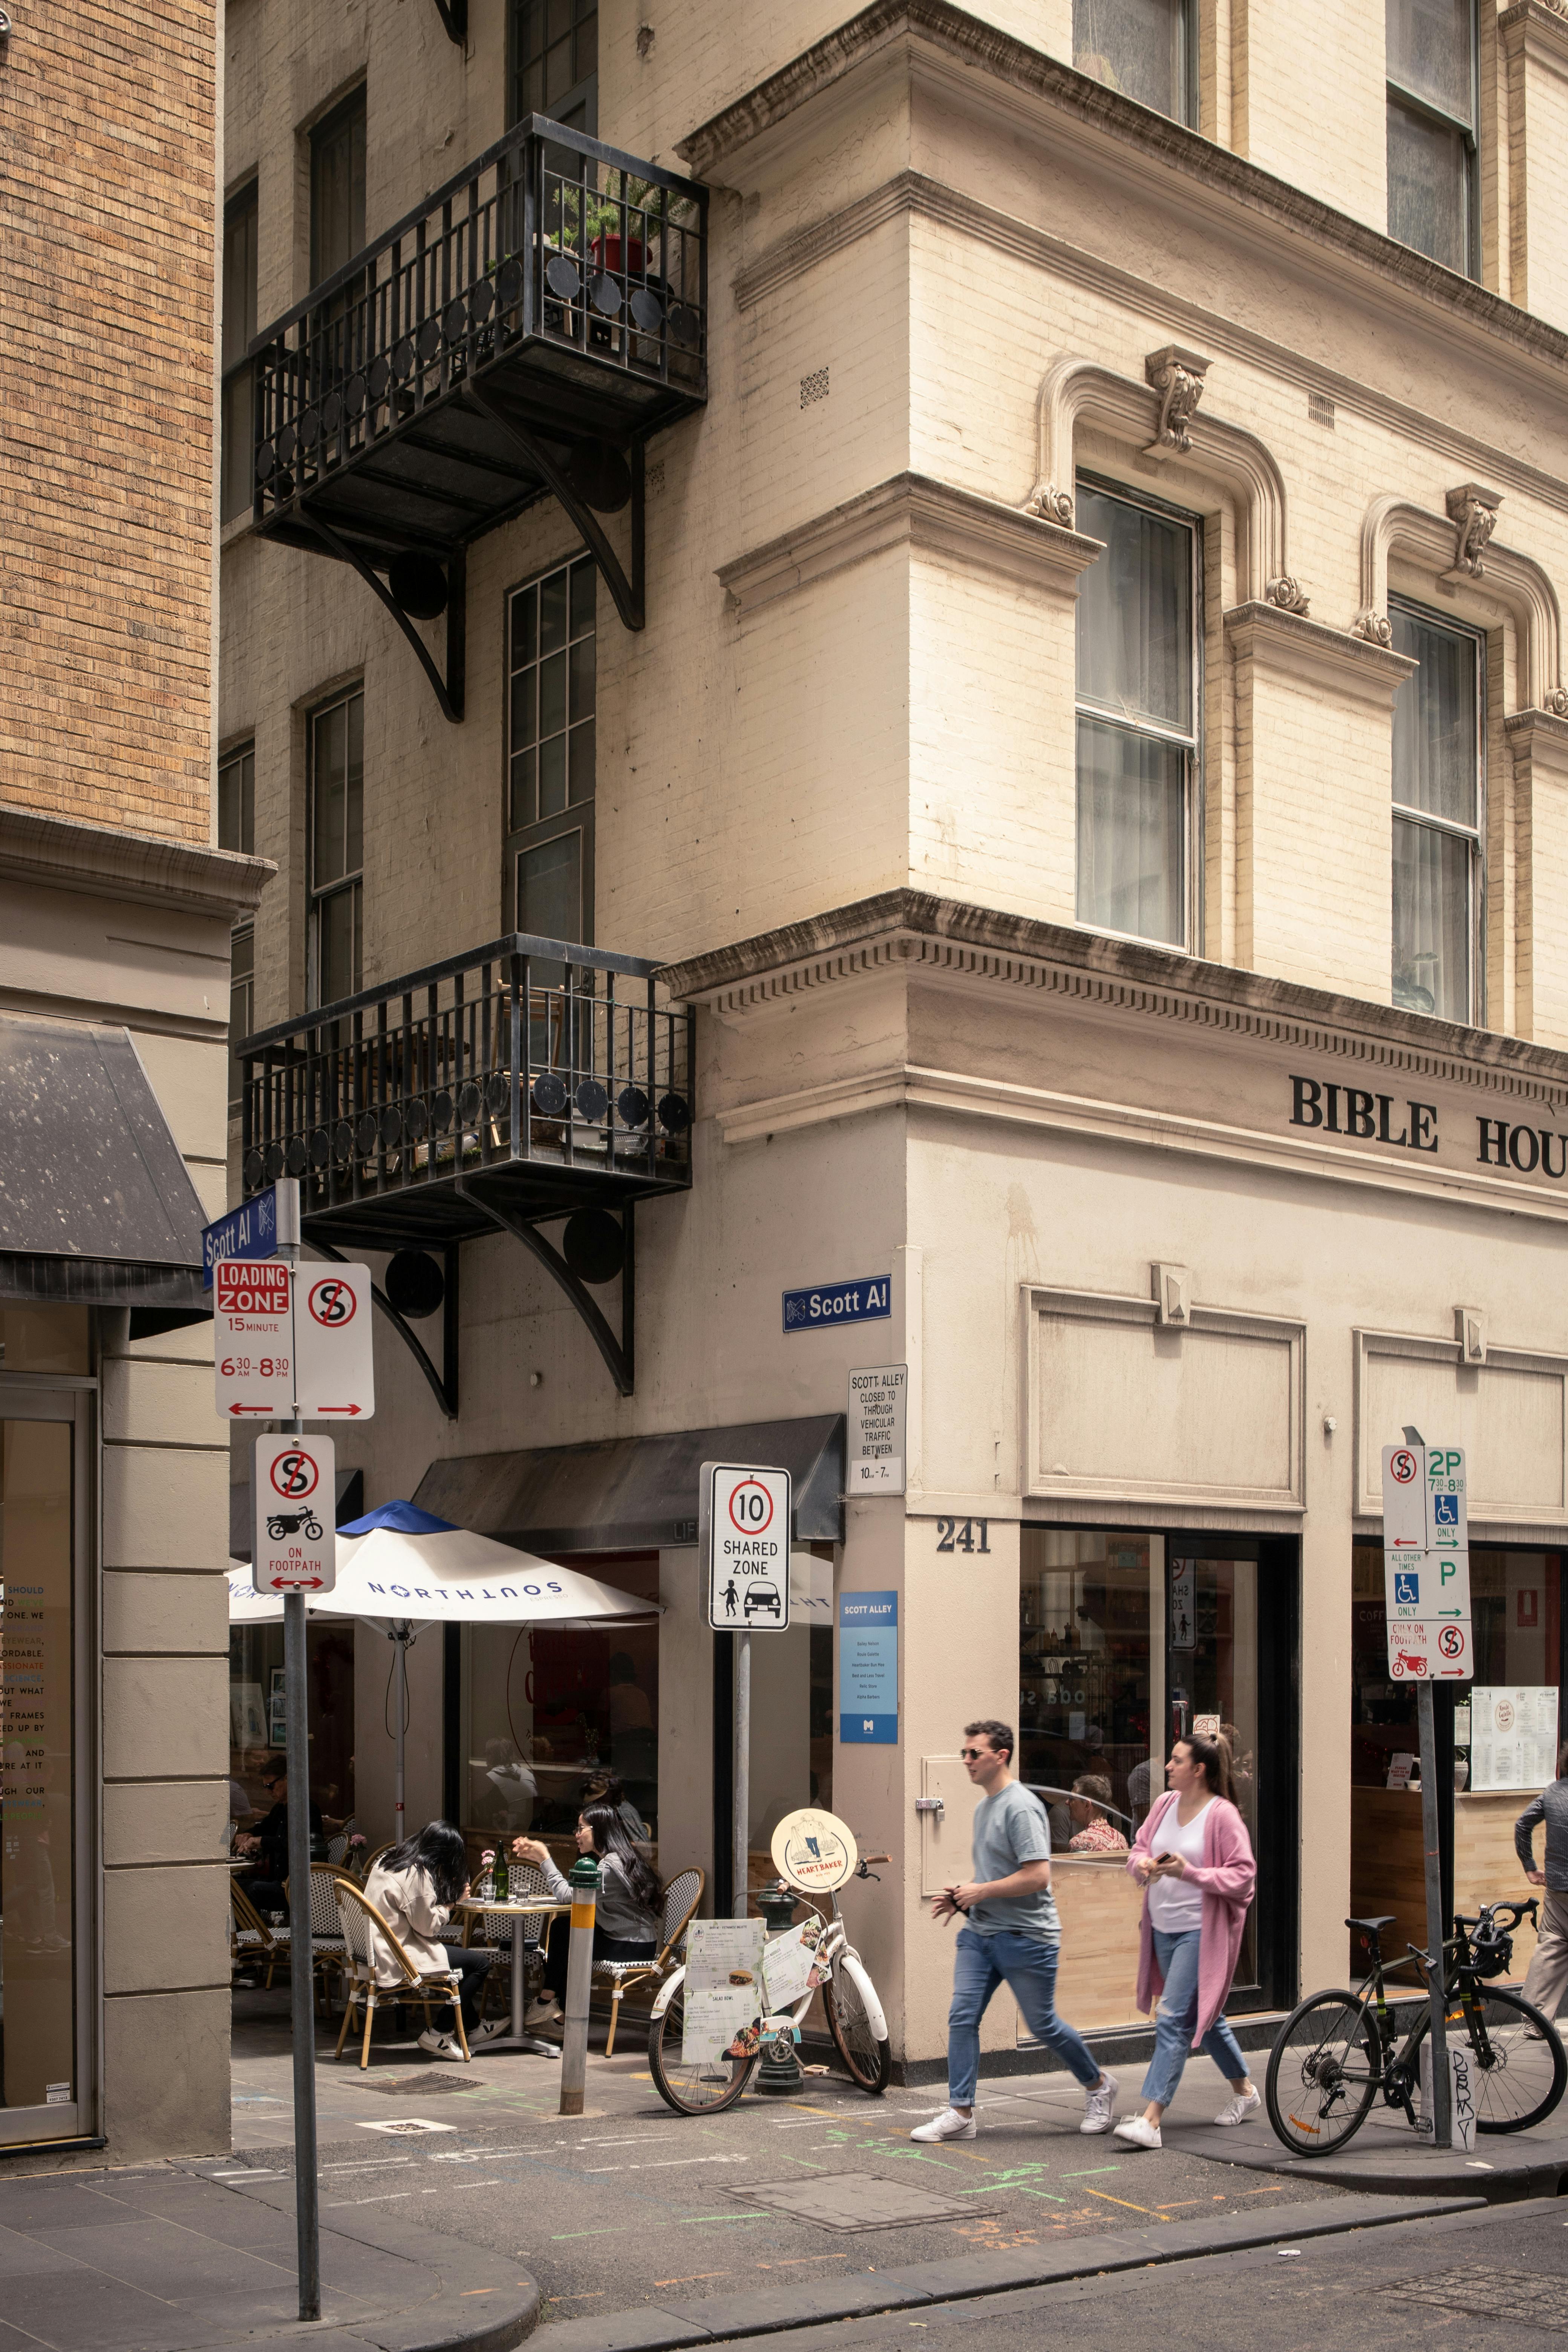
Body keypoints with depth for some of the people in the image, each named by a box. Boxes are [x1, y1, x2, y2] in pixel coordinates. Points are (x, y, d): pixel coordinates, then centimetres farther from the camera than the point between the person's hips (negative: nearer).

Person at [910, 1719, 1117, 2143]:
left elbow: (1038, 1876, -24)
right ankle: (960, 2113, 0)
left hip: (1025, 1936, -8)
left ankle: (1098, 2085, 27)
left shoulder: (1021, 1808, -17)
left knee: (1042, 2025, 5)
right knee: (962, 2017, -3)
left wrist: (981, 1891, -17)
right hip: (979, 1932, 8)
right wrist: (961, 1894, 9)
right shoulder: (983, 1806, 13)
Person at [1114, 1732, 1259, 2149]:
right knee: (1203, 2016, 20)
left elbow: (1243, 1875, -15)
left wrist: (1189, 1871, -24)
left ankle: (1151, 2119, -15)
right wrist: (1143, 1864, -9)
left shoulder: (1222, 1816, -14)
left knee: (1174, 2021, -13)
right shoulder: (1165, 1804, 6)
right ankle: (1244, 2090, 39)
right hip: (1163, 1930, 8)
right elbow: (1138, 1849, 15)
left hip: (1199, 1932, -8)